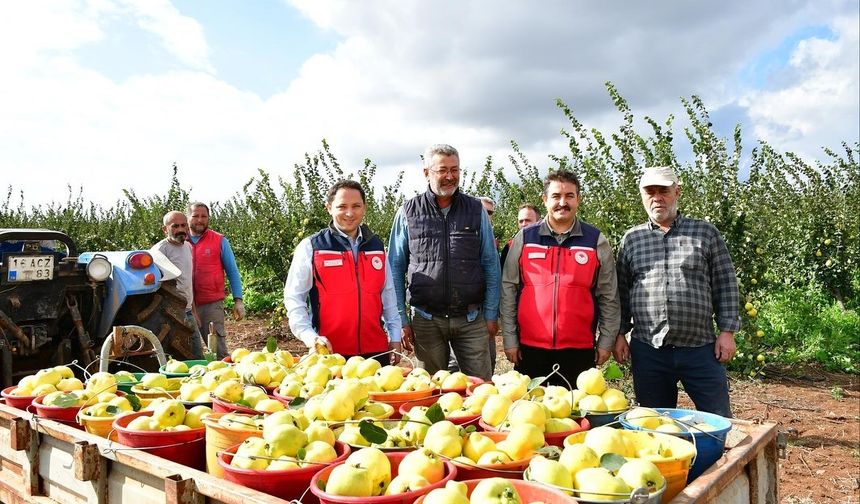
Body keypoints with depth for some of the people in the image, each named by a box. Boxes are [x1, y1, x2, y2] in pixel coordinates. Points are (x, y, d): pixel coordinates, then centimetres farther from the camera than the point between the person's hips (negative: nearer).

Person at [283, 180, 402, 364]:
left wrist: (395, 337, 13)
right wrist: (309, 336, -15)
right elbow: (293, 298, -2)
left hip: (376, 349, 4)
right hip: (331, 352, -3)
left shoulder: (376, 245, 10)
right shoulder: (310, 247, -3)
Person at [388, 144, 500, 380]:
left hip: (472, 319, 1)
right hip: (426, 321, 0)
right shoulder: (408, 212, 2)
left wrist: (491, 314, 3)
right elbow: (396, 268, 5)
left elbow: (491, 265, 7)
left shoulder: (476, 210, 5)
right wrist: (402, 320, 1)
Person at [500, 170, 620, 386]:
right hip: (530, 347, 1)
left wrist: (606, 342, 4)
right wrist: (510, 340, 2)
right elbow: (508, 290, 5)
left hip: (579, 349, 0)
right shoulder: (524, 238, 4)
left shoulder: (597, 241, 4)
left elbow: (609, 297, 7)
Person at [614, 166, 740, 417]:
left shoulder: (706, 233, 5)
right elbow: (620, 291, 10)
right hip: (647, 350, 1)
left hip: (700, 348, -1)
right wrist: (620, 335, 5)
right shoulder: (631, 239, 8)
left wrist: (727, 331, -1)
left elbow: (725, 284, 5)